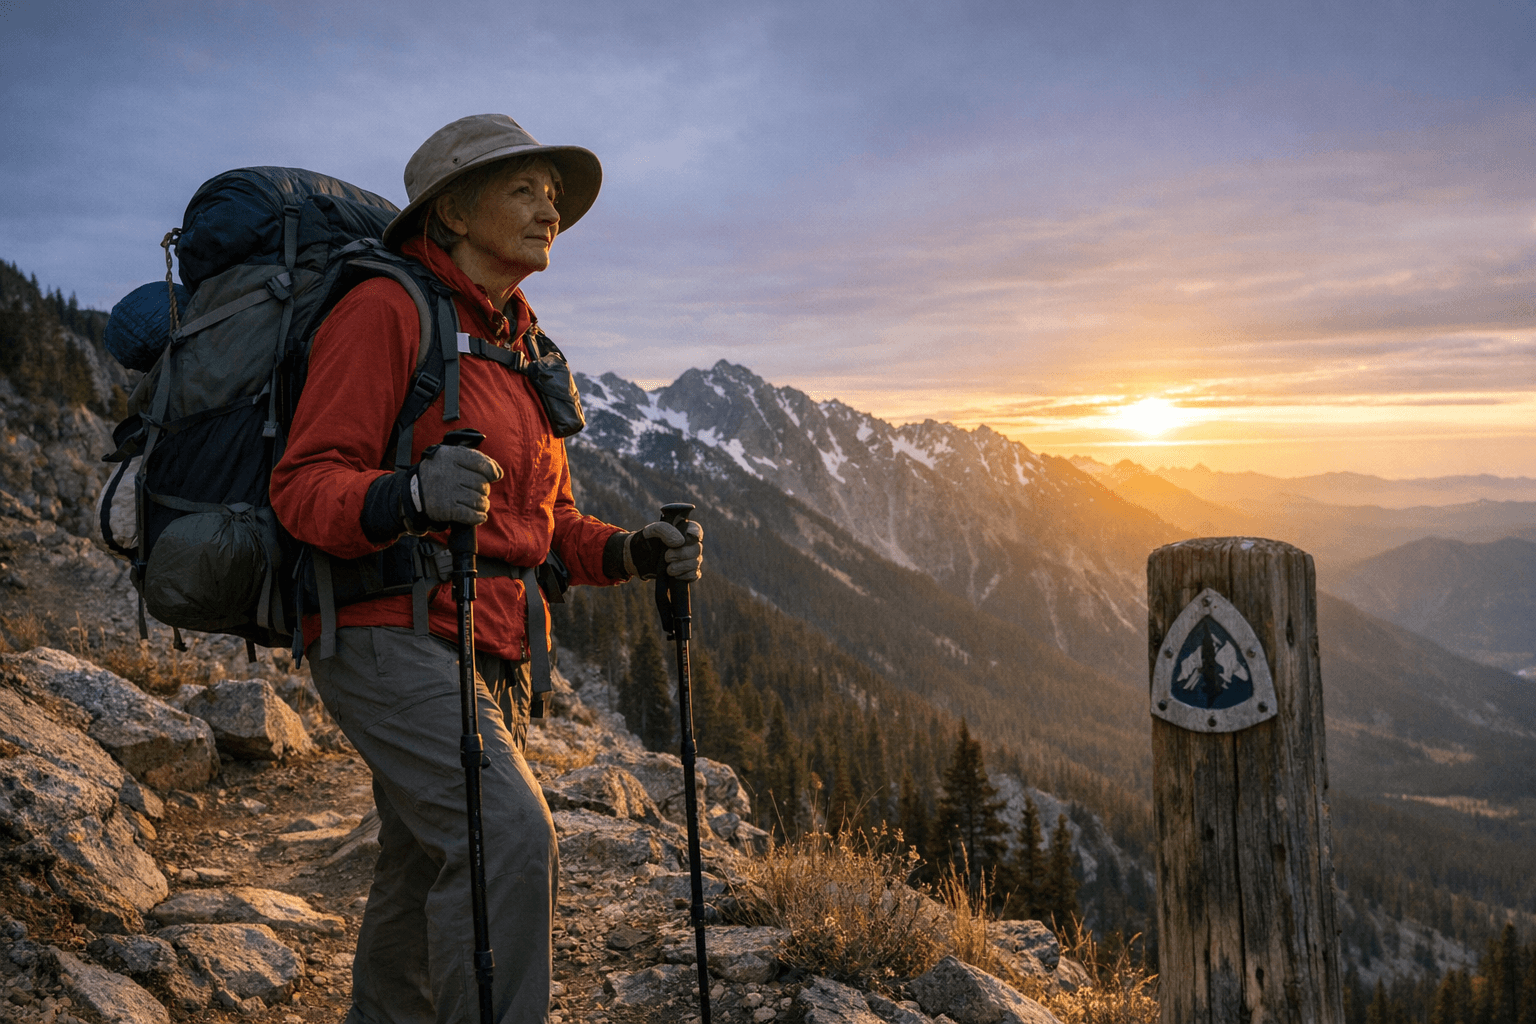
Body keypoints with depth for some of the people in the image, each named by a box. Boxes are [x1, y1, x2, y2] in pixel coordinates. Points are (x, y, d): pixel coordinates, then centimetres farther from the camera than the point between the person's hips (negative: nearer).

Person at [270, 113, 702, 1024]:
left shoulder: (518, 345, 18)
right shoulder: (386, 311, -7)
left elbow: (547, 523, 20)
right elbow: (304, 485, -14)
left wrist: (634, 553, 1)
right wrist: (409, 495, -35)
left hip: (493, 658, 8)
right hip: (393, 635, -8)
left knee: (426, 885, 15)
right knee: (508, 837, -25)